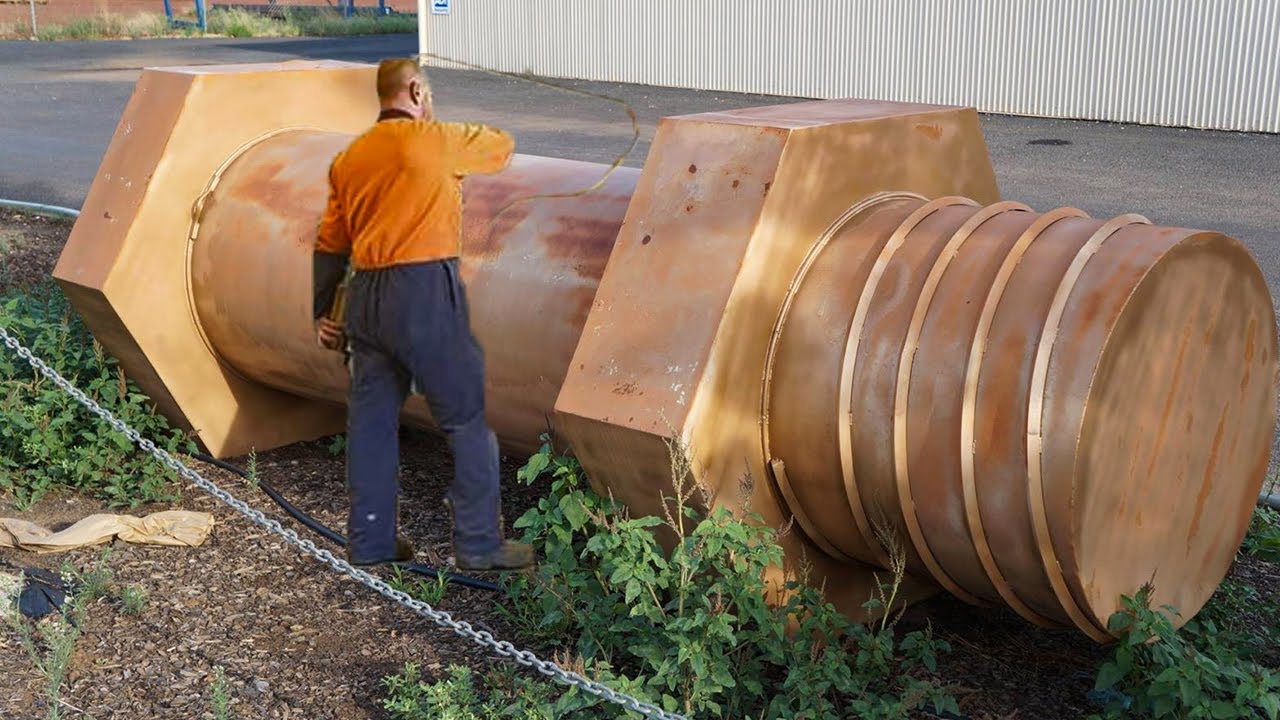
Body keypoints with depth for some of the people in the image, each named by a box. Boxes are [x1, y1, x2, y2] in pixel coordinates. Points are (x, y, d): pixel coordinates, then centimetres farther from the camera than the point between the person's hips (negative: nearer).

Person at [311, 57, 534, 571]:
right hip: (424, 290, -7)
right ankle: (479, 544, 6)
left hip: (364, 297, 7)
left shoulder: (348, 158, 15)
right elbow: (503, 145, 12)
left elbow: (329, 246, 17)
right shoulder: (435, 140, -4)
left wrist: (323, 312, 25)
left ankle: (369, 543, 22)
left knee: (371, 421, 14)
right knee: (468, 420, 3)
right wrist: (459, 141, 32)